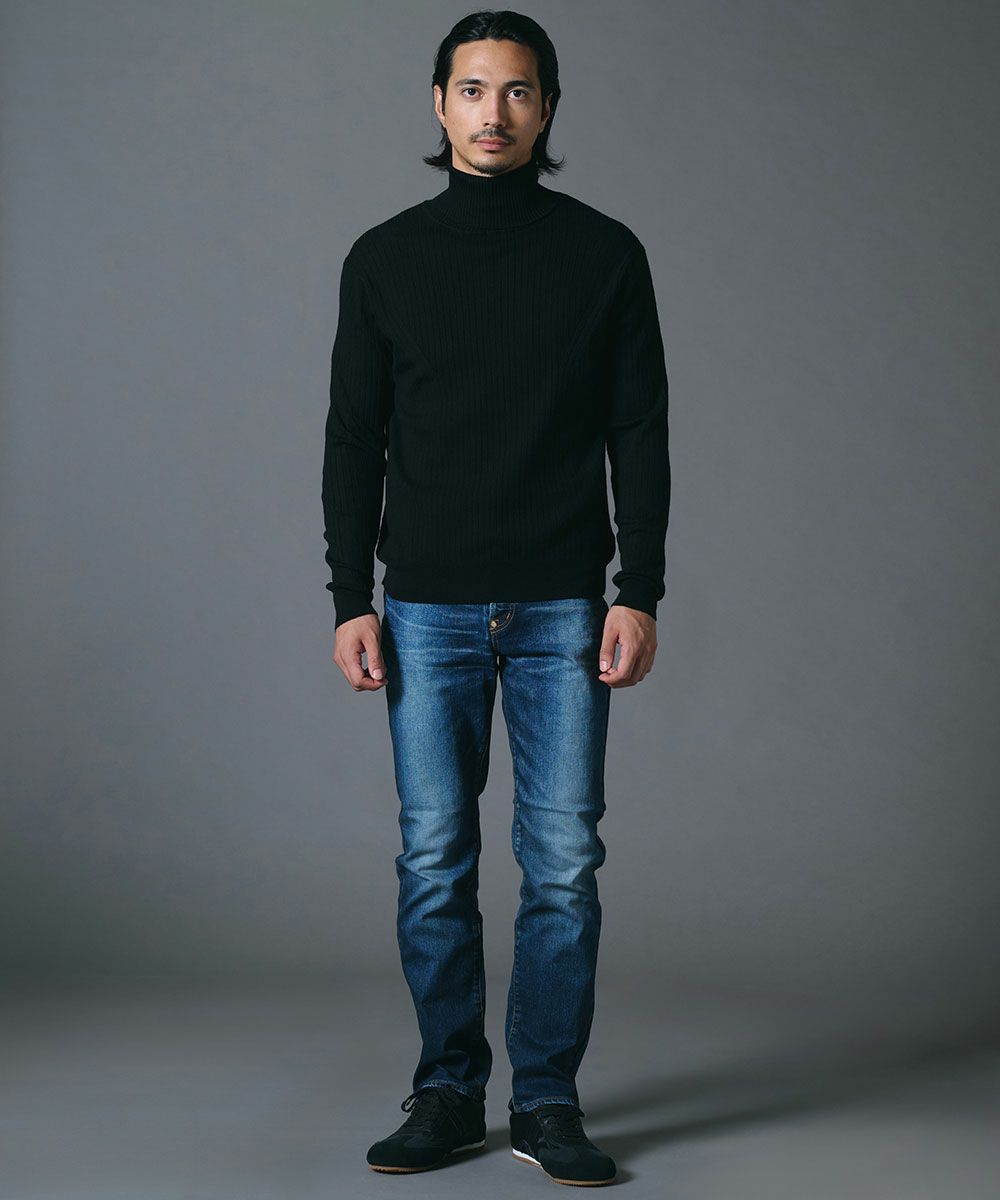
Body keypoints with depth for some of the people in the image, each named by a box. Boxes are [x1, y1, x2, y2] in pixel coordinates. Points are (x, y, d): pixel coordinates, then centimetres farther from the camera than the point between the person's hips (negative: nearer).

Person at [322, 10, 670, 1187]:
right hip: (427, 610, 1)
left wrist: (640, 593, -5)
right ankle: (446, 1093, 17)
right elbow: (354, 443, 6)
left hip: (563, 608, -1)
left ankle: (548, 1101, 13)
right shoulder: (385, 259, 6)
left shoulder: (604, 252, 3)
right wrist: (349, 602, -1)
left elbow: (640, 436, 3)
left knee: (562, 859, 1)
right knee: (435, 860, 4)